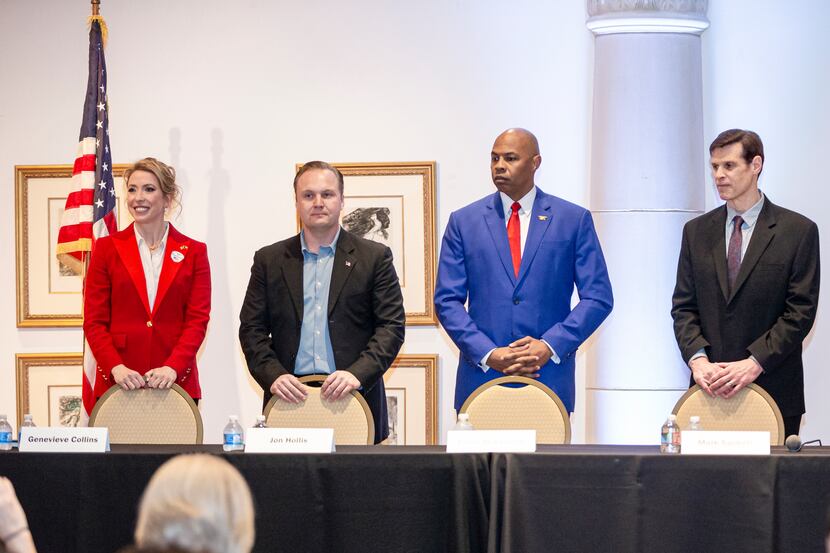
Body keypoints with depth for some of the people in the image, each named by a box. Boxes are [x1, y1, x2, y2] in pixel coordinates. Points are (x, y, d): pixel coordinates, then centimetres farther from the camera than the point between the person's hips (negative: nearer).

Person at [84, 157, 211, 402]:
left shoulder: (193, 252, 8)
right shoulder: (107, 248, 8)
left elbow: (198, 319, 2)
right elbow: (94, 320, 4)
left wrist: (173, 367, -13)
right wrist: (116, 367, -11)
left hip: (176, 383, 0)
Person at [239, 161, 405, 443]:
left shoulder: (374, 257, 7)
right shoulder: (269, 260, 12)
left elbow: (392, 326, 1)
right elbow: (251, 328, 9)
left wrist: (357, 373, -14)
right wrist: (273, 375, -8)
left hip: (355, 399, -1)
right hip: (289, 399, 1)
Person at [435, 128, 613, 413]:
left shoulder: (574, 219, 6)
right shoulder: (464, 221, 9)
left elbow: (598, 297, 3)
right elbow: (447, 300, 5)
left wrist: (550, 346, -10)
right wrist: (487, 354, -9)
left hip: (549, 378, -1)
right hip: (482, 379, 1)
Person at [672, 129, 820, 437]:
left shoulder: (798, 231, 0)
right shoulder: (697, 231, 12)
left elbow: (801, 311, -5)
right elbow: (683, 306, 10)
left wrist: (755, 363, -15)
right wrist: (698, 358, -8)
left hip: (774, 391, -3)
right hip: (709, 389, 3)